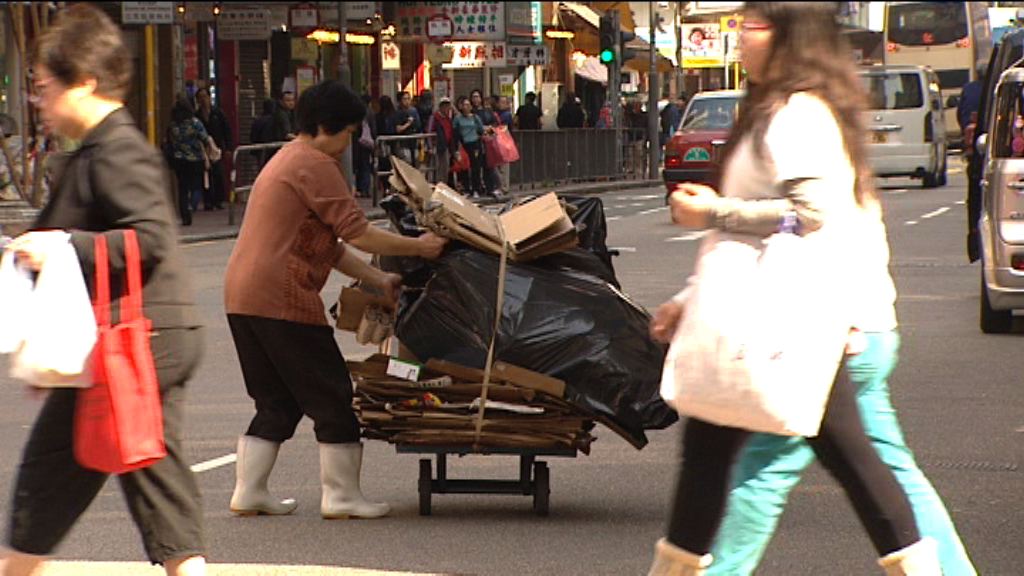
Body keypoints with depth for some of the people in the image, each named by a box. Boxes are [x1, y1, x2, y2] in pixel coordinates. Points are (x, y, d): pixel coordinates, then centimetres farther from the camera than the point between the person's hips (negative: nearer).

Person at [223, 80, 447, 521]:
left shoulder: (285, 161, 24)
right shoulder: (315, 165, -9)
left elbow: (330, 246, 24)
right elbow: (356, 233, -14)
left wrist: (379, 280, 18)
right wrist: (418, 248, -5)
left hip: (242, 297, 10)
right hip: (281, 298, -10)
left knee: (276, 401, 16)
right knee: (330, 394, 0)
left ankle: (248, 492, 14)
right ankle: (341, 497, 5)